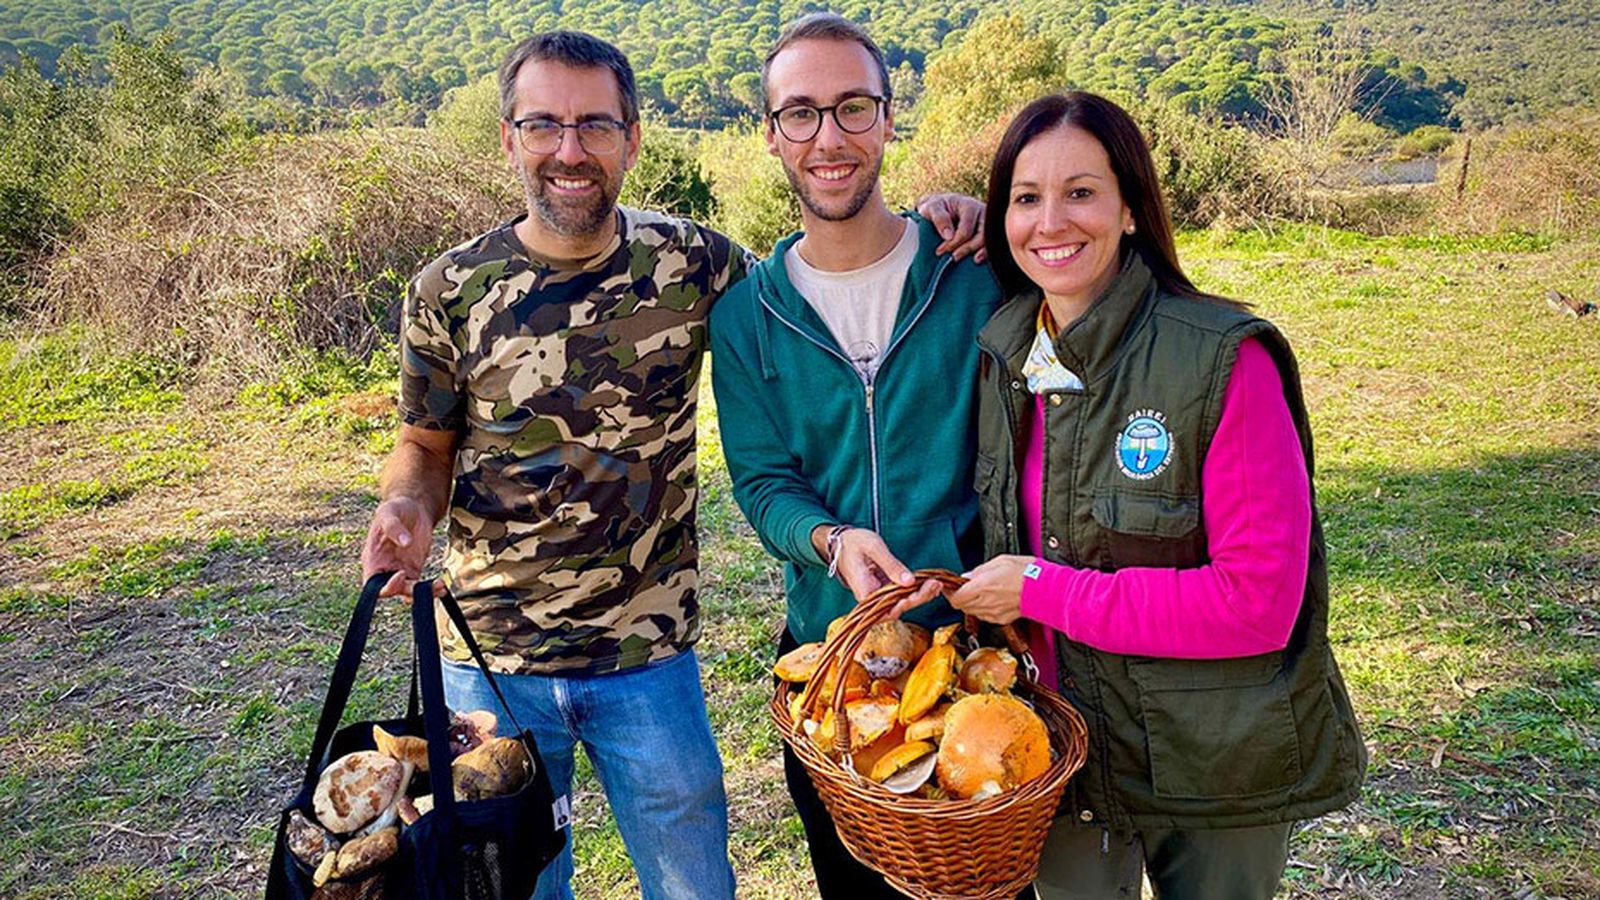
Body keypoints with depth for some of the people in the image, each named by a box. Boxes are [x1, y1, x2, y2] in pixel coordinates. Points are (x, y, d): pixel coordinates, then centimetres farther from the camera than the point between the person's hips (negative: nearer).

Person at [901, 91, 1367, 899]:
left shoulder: (1223, 361, -21)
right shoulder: (999, 356, -3)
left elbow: (1259, 600, -23)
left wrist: (1044, 591, -21)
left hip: (1215, 766, -3)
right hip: (1062, 749, 4)